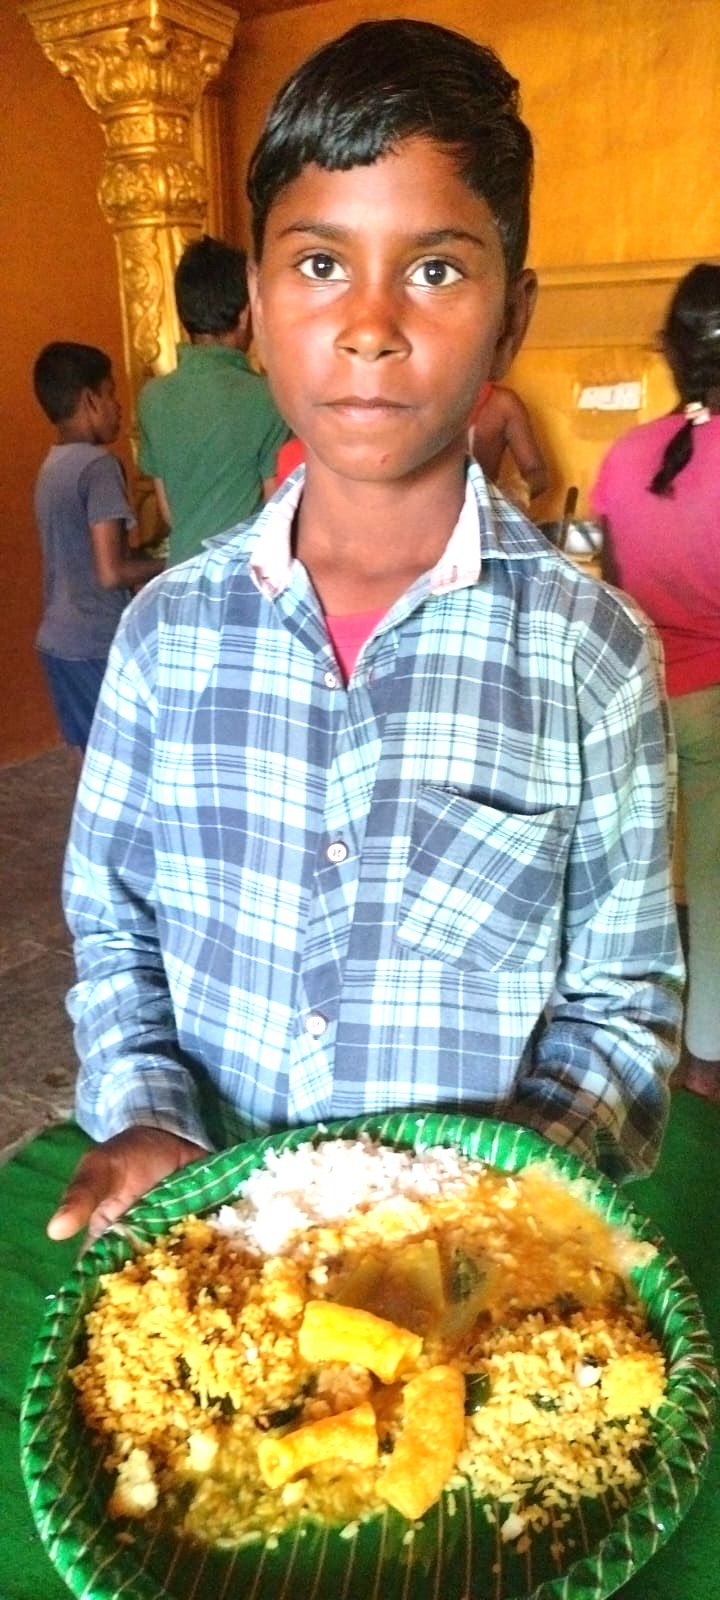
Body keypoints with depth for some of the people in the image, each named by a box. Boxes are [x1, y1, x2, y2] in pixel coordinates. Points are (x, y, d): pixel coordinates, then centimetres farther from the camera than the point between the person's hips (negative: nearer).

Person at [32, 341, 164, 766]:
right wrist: (171, 564, -8)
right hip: (99, 644, -8)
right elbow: (111, 572, -23)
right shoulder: (99, 465, -16)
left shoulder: (52, 467, 11)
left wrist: (150, 555, 12)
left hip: (59, 639, 8)